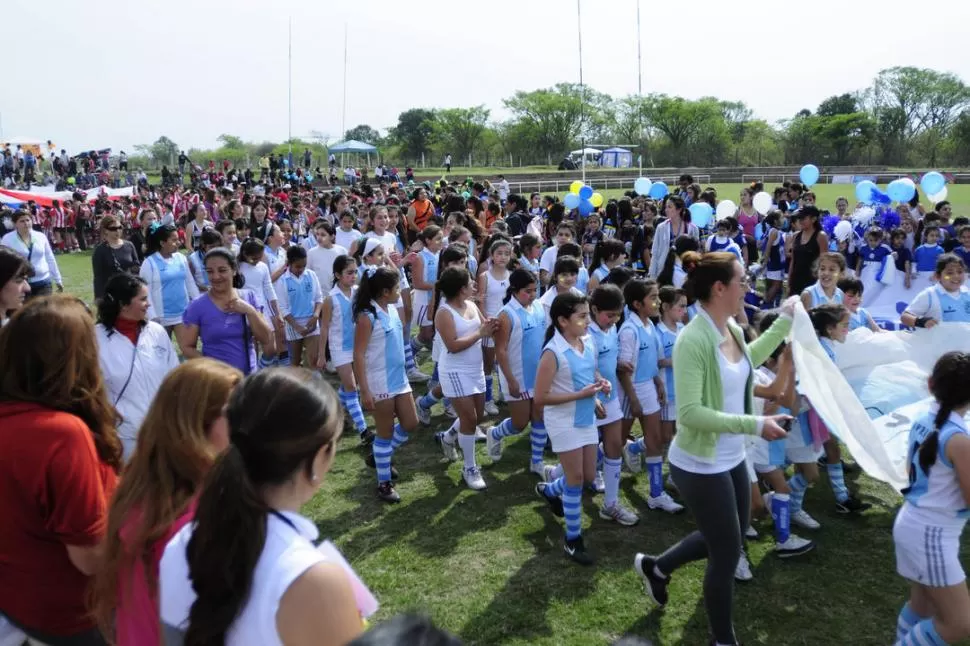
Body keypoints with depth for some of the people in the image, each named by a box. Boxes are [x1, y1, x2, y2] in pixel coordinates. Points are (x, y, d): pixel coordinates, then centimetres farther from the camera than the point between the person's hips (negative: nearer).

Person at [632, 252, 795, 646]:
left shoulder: (732, 329, -1)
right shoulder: (693, 340, -26)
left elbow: (748, 359, 23)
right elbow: (690, 413, -29)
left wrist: (785, 320, 20)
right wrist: (755, 424, -29)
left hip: (731, 459, 9)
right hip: (700, 466, -9)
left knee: (726, 540, 24)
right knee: (727, 553, 7)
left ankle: (656, 567, 44)